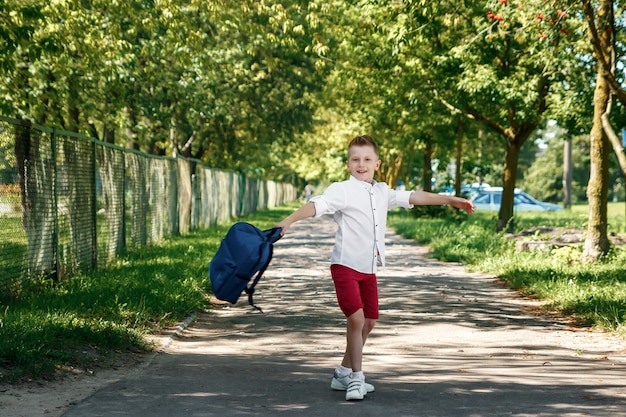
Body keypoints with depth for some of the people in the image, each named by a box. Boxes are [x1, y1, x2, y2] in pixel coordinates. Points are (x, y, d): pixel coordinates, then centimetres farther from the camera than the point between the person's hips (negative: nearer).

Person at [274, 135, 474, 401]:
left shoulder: (382, 192, 9)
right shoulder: (342, 190, -12)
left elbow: (411, 197, 17)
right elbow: (316, 206, -26)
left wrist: (449, 200, 21)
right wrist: (288, 221, -42)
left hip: (368, 269, 8)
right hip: (346, 266, -8)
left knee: (369, 322, 13)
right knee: (356, 318, -17)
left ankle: (343, 374, 27)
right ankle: (356, 378, -3)